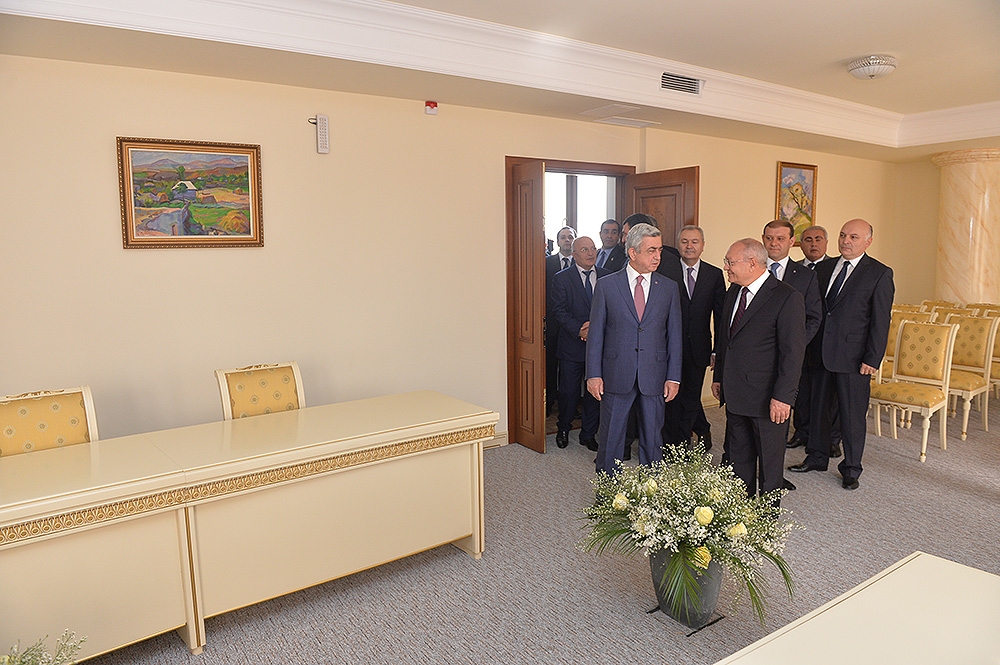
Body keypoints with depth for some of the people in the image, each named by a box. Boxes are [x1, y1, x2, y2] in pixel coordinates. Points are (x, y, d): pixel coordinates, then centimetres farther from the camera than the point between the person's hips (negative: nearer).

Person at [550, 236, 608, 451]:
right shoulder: (561, 278, -1)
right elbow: (559, 312, -9)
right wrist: (579, 330, -20)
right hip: (572, 346, -2)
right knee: (568, 391, 7)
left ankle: (588, 433, 25)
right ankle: (563, 429, 30)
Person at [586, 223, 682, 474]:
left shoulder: (669, 288, 4)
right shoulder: (606, 285, -2)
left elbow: (674, 335, 5)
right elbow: (596, 333, -1)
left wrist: (674, 377, 0)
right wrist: (593, 374, -6)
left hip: (654, 376, 2)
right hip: (616, 376, -1)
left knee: (652, 439, 12)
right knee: (610, 438, 9)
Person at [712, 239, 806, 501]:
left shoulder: (787, 297, -15)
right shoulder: (734, 291, 8)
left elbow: (793, 351, -16)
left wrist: (783, 396, -19)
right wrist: (718, 377, 16)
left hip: (768, 398, -7)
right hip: (735, 394, 7)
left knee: (770, 462, 10)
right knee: (738, 458, 17)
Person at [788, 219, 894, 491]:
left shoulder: (880, 274, -5)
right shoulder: (824, 267, 9)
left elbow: (881, 320, -8)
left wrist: (872, 359, -12)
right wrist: (809, 346, 4)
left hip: (854, 356, -5)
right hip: (821, 353, 5)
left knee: (852, 414, 6)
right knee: (818, 407, 15)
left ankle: (851, 468, 22)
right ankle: (817, 457, 32)